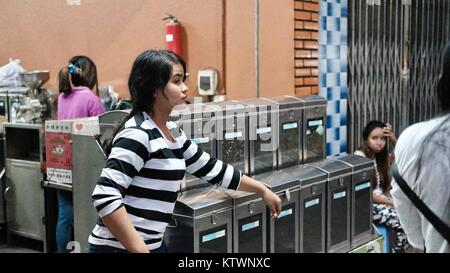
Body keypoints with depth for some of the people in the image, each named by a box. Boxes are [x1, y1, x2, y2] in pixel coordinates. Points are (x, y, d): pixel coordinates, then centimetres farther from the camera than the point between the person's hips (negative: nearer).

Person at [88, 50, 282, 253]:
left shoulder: (173, 133, 8)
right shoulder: (137, 133, -18)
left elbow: (212, 169, 19)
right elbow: (105, 196, -24)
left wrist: (262, 190, 24)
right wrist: (138, 248, -26)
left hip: (153, 244, 9)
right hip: (119, 246, -8)